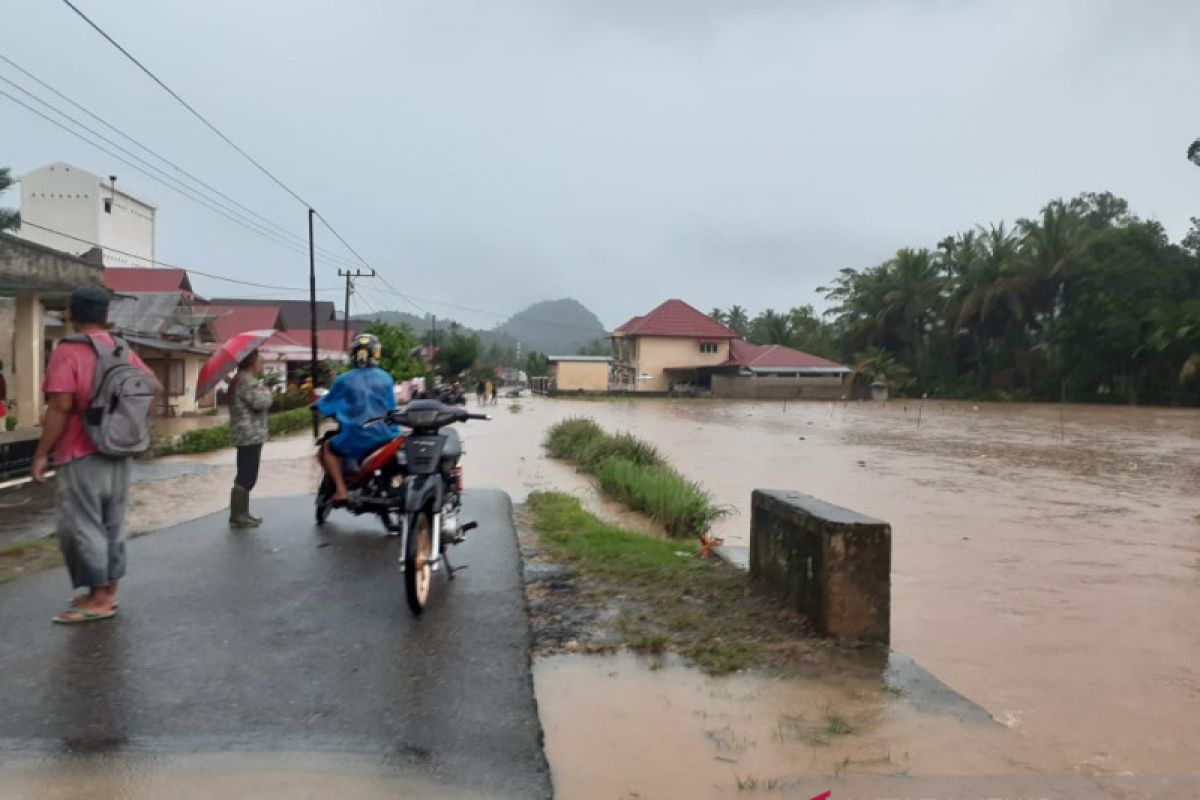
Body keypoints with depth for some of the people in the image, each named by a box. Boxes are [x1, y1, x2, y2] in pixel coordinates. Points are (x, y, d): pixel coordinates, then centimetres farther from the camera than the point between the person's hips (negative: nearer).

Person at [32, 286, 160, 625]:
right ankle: (107, 593, 22)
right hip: (118, 454, 7)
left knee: (81, 527, 1)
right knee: (112, 524, 13)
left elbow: (61, 407, -19)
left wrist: (41, 453, -13)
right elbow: (155, 388, 11)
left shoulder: (67, 352, -13)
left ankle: (98, 600, 4)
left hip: (82, 456, -7)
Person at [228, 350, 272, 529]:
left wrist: (261, 389, 13)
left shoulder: (241, 379, 18)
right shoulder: (247, 381, -16)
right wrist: (266, 390, -7)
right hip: (250, 435, -11)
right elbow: (260, 402, -26)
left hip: (246, 435, 11)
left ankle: (242, 513, 24)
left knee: (247, 476, 16)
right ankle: (237, 516, -6)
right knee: (246, 477, -9)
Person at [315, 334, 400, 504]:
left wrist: (318, 404, 29)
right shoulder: (386, 378, 3)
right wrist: (395, 432, 21)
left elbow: (325, 406, 6)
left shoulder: (344, 380, -3)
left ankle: (341, 490, 3)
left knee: (327, 449, 21)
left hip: (357, 438, -3)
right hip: (385, 436, 3)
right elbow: (391, 408, 9)